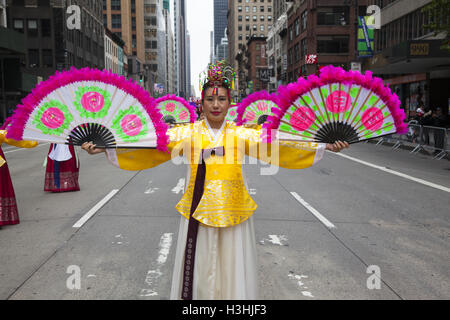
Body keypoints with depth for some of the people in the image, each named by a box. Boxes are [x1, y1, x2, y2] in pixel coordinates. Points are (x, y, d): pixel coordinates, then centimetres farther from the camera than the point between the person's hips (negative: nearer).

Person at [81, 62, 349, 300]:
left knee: (232, 269, 8)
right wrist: (105, 148, -15)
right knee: (199, 269, 7)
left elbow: (279, 146, -3)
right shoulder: (187, 133, 1)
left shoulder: (242, 133, 4)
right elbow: (149, 147, -6)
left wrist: (325, 147, -10)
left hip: (234, 211, 1)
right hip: (198, 211, 0)